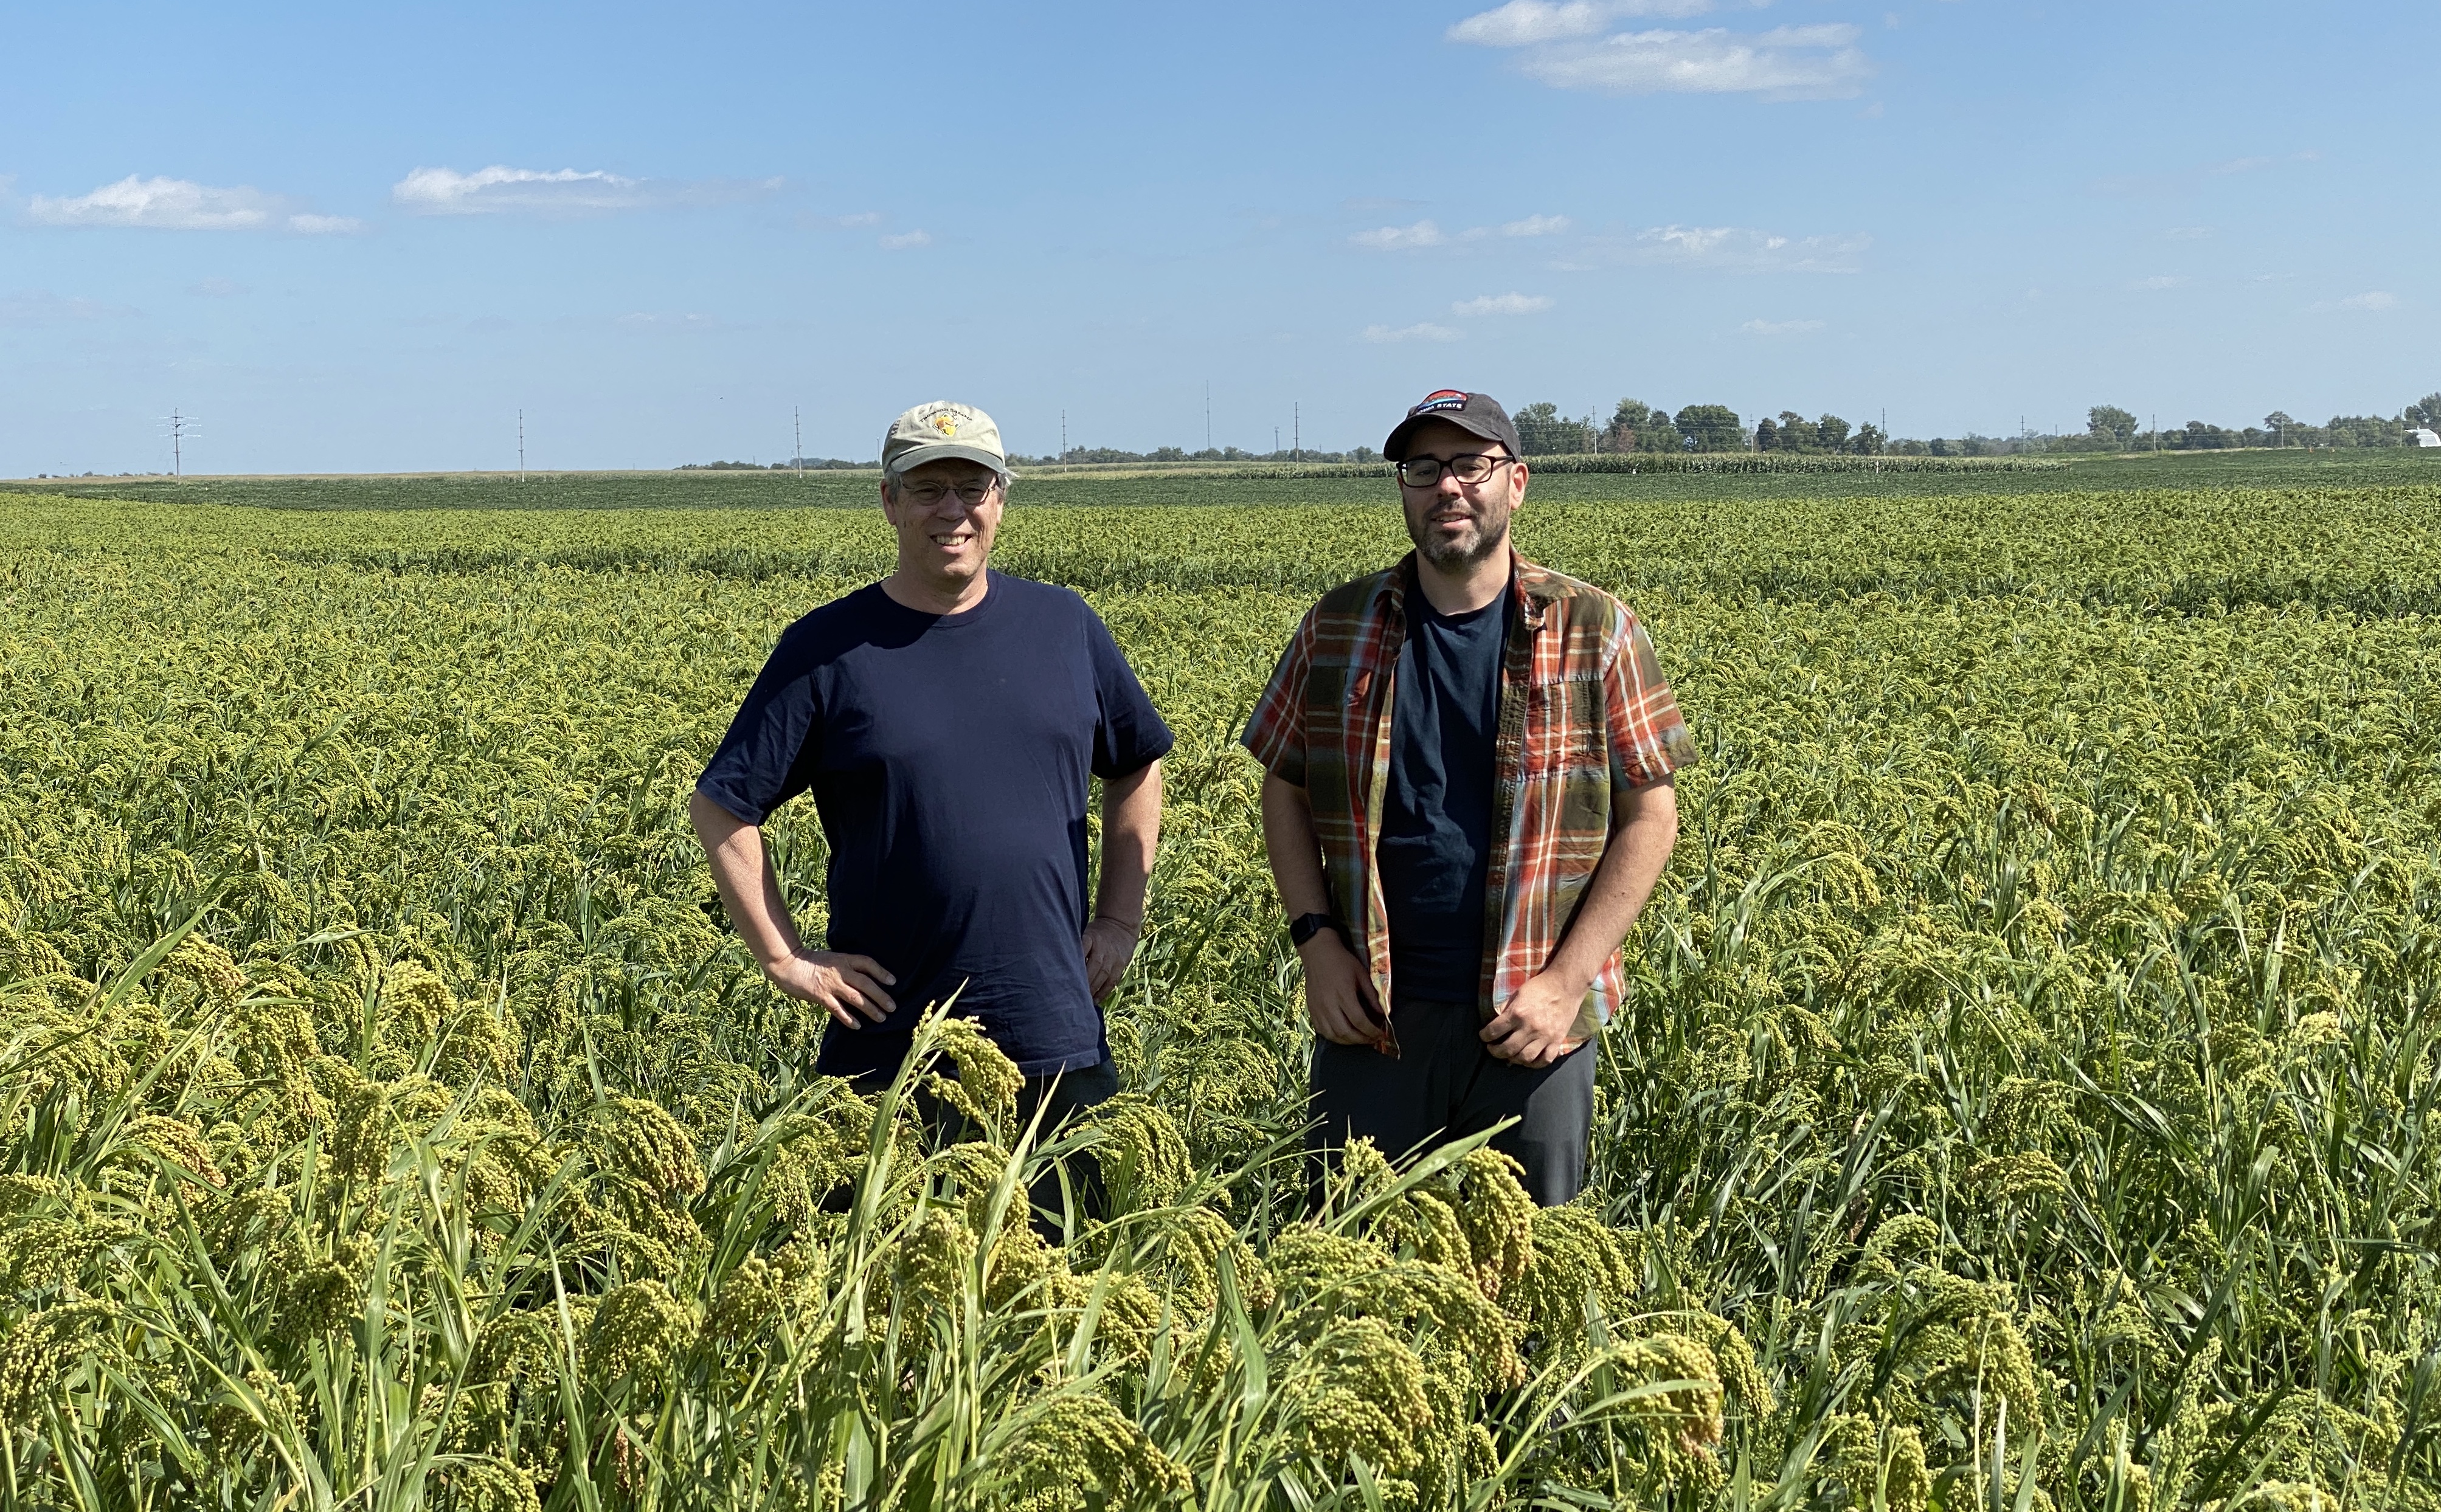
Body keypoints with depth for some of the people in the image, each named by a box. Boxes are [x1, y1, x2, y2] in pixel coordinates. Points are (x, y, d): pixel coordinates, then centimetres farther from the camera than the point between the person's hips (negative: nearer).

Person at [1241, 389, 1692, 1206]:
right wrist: (1316, 939, -4)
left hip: (1530, 1026, -1)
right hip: (1371, 1016, 2)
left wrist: (1567, 983, -10)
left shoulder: (1593, 633, -2)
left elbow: (1650, 816, -1)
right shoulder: (1338, 628, 4)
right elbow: (1285, 788, 11)